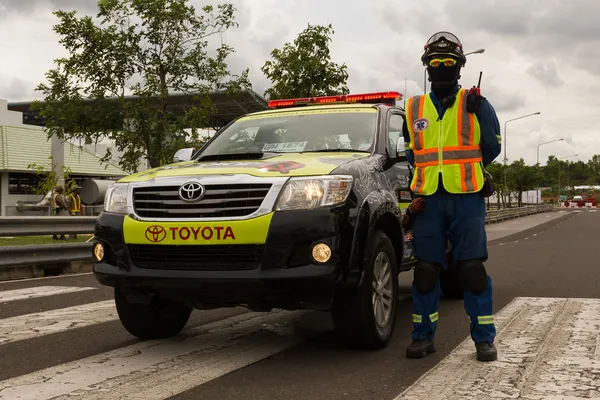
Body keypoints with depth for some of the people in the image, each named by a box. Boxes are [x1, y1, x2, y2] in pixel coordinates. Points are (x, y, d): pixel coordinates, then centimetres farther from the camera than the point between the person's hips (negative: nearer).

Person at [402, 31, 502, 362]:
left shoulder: (476, 104, 5)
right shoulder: (413, 109, 12)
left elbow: (492, 148, 7)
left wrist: (463, 167, 5)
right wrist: (424, 178, 8)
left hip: (467, 198, -2)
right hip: (428, 200, 2)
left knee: (472, 268, -3)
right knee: (425, 270, 4)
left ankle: (484, 338, 6)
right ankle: (423, 336, 13)